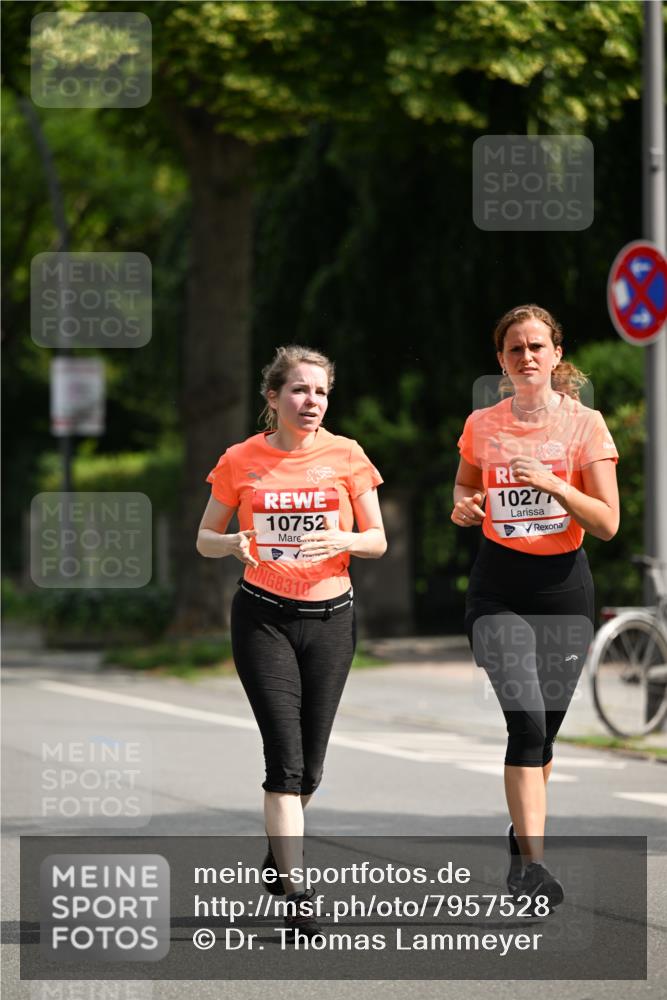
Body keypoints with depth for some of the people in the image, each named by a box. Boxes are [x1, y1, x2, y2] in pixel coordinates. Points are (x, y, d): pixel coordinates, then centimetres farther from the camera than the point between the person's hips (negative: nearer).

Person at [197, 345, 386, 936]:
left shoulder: (347, 456, 1)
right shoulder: (240, 461, 0)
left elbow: (378, 541, 4)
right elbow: (205, 539, 8)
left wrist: (341, 540, -17)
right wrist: (235, 545, -15)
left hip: (330, 617, 2)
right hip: (263, 616, -2)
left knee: (310, 764, 7)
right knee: (286, 758, -13)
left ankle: (278, 854, 36)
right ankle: (296, 896, -13)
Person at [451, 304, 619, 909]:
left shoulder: (584, 424, -2)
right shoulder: (482, 426, 4)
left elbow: (608, 523, -6)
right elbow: (465, 495, 20)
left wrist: (550, 483, -20)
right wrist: (464, 508, -4)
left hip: (564, 585, 0)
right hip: (498, 587, 0)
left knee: (545, 728, 7)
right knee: (526, 720, -17)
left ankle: (524, 835, 33)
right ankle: (532, 861, -22)